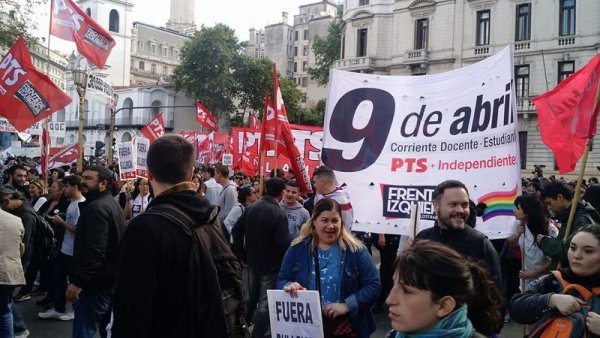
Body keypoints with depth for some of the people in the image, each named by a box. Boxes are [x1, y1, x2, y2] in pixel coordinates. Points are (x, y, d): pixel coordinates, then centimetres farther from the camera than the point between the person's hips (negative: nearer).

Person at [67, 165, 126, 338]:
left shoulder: (96, 208, -18)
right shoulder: (112, 204, 15)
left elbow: (95, 251, -27)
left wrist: (77, 282, -23)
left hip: (97, 282, -10)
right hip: (112, 279, 10)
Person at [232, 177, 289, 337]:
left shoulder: (251, 208, -2)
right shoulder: (279, 214, -20)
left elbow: (236, 231, 2)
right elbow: (282, 243, -25)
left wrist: (242, 255, 8)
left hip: (252, 260, 6)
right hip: (270, 263, -6)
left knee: (251, 296, 22)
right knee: (265, 301, 4)